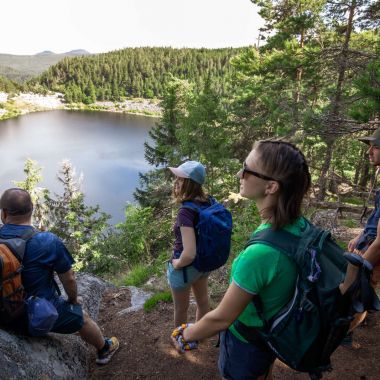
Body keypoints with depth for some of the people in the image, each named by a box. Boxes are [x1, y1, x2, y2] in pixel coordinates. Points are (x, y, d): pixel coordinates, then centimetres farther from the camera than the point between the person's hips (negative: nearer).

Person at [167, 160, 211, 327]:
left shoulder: (185, 212, -34)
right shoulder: (207, 202, -11)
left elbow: (189, 254, -38)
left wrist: (177, 264, -19)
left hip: (185, 266, -7)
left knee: (181, 308, 21)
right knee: (202, 299, 28)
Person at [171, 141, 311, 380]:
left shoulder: (260, 253, -41)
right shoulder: (298, 225, -16)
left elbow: (221, 319, -27)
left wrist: (186, 335, -9)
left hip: (248, 344, -6)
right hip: (275, 332, 6)